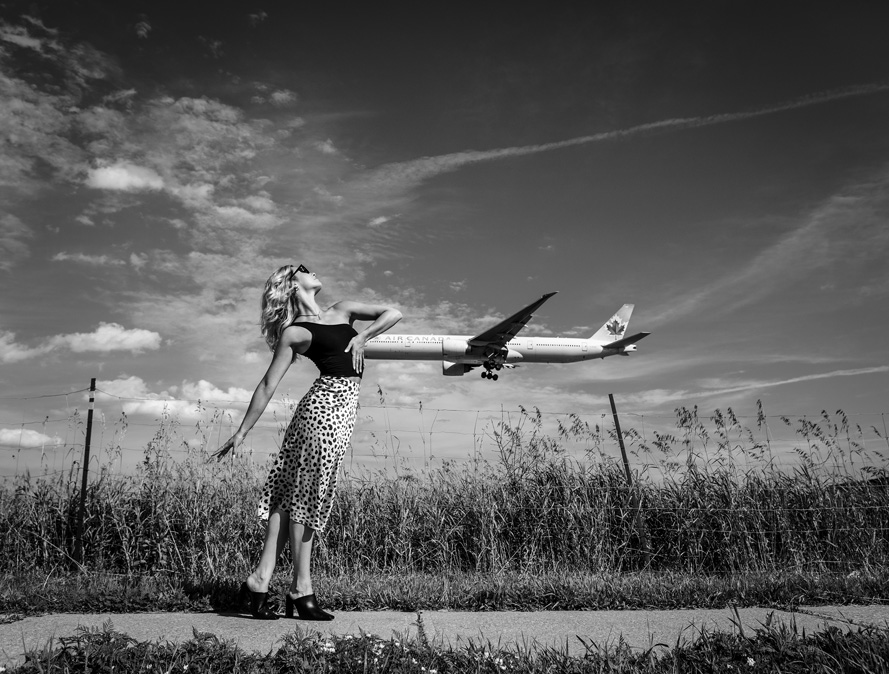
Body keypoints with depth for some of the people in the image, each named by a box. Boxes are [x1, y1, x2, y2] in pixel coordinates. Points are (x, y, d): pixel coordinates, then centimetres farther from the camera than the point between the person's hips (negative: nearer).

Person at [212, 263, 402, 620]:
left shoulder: (343, 310, 19)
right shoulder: (293, 332, 2)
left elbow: (393, 313, 15)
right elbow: (267, 387, 1)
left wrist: (362, 336, 0)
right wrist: (241, 433, 0)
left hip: (342, 411, 6)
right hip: (324, 408, -6)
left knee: (294, 494, 7)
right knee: (304, 495, 1)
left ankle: (260, 579, 13)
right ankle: (301, 589, 10)